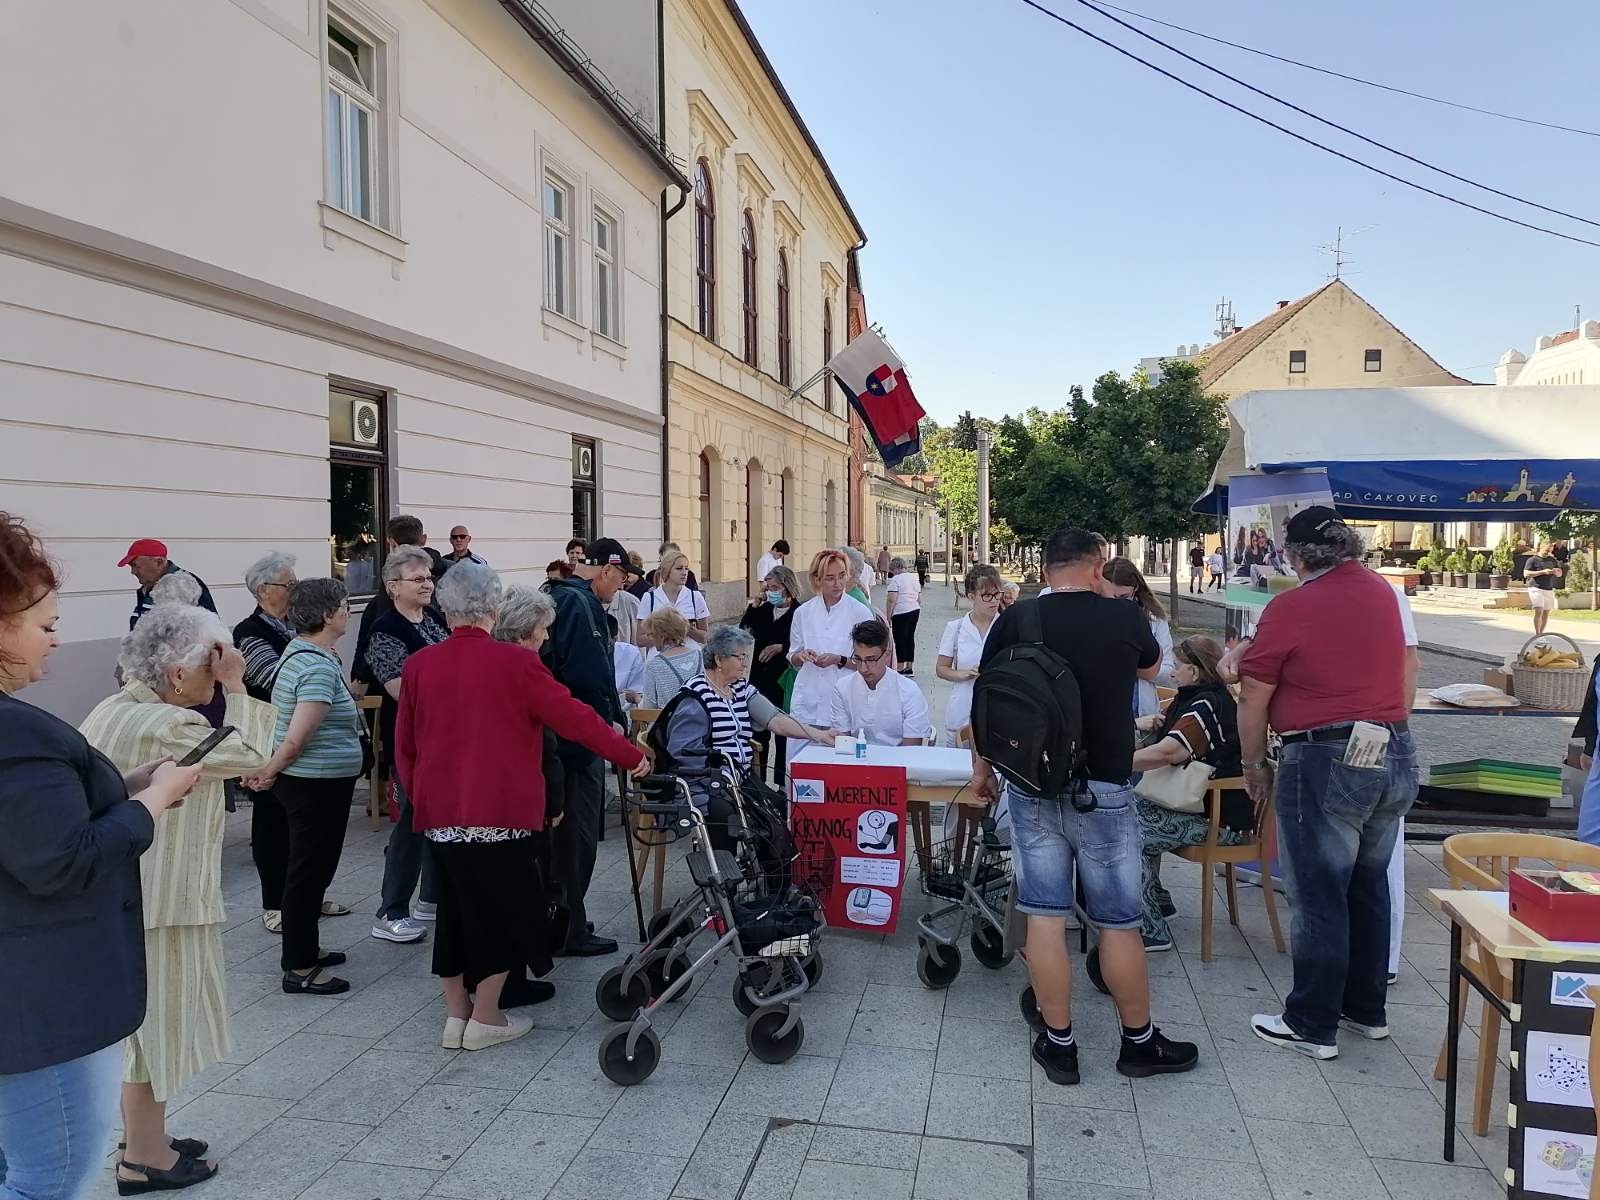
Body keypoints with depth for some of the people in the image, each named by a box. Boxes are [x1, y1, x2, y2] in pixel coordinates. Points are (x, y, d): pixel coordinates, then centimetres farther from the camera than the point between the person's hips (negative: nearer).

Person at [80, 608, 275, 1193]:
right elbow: (251, 755, -17)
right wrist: (235, 688, -14)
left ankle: (143, 1135, 36)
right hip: (157, 900, -10)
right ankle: (144, 1157, 19)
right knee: (154, 1020, 5)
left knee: (141, 1020, 21)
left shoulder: (111, 710, 7)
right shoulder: (167, 726, -24)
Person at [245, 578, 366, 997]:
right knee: (309, 870, 0)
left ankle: (304, 949, 34)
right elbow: (297, 739, -24)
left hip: (315, 783, 10)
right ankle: (299, 968, 11)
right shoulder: (319, 667, -23)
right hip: (317, 785, -10)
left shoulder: (300, 650, 9)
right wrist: (268, 774, -10)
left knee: (312, 867, 20)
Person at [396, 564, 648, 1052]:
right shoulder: (515, 663, -12)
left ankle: (455, 1016, 25)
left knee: (456, 909, 16)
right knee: (501, 909, 10)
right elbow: (575, 717, -9)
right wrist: (631, 756, 2)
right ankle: (486, 1018, 17)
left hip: (440, 811, 5)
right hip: (501, 810, -4)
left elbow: (404, 745, 8)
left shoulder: (419, 666, 0)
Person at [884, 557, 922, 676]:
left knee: (900, 640, -1)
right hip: (915, 611, 8)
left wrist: (888, 616, -9)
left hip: (901, 613, -8)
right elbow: (919, 599, 17)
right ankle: (909, 667, 16)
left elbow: (891, 600, -17)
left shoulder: (896, 579, -11)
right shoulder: (914, 578, 13)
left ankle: (900, 668, 3)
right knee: (910, 638, 12)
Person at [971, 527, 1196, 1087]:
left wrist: (981, 767, 16)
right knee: (1118, 922, 11)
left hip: (1031, 786, 2)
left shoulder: (1015, 619, -4)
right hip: (1102, 789, -1)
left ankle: (1058, 1045, 18)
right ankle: (1139, 1042, 27)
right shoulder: (1125, 617, -7)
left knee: (1044, 916, 7)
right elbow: (1150, 668, 16)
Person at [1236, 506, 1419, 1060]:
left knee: (1320, 898, 3)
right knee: (1369, 887, 19)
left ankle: (1313, 1025, 14)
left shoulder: (1289, 607, -12)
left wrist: (1254, 765, 4)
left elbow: (1253, 701, -8)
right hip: (1396, 756, 7)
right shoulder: (1385, 592, 8)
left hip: (1326, 763, -7)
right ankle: (1367, 1009, 32)